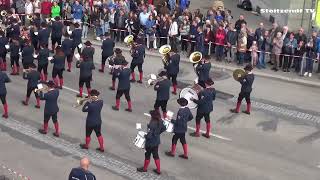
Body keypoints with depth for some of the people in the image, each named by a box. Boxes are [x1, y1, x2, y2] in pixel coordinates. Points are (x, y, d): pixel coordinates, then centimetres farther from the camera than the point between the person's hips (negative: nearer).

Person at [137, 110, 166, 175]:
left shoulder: (152, 124, -32)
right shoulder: (160, 122, -9)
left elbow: (149, 135, -30)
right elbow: (164, 128, 9)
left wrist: (145, 136, -9)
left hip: (150, 143, -7)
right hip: (157, 141, 7)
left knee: (147, 155, 16)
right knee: (156, 155, 21)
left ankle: (145, 168, 37)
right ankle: (158, 170, 30)